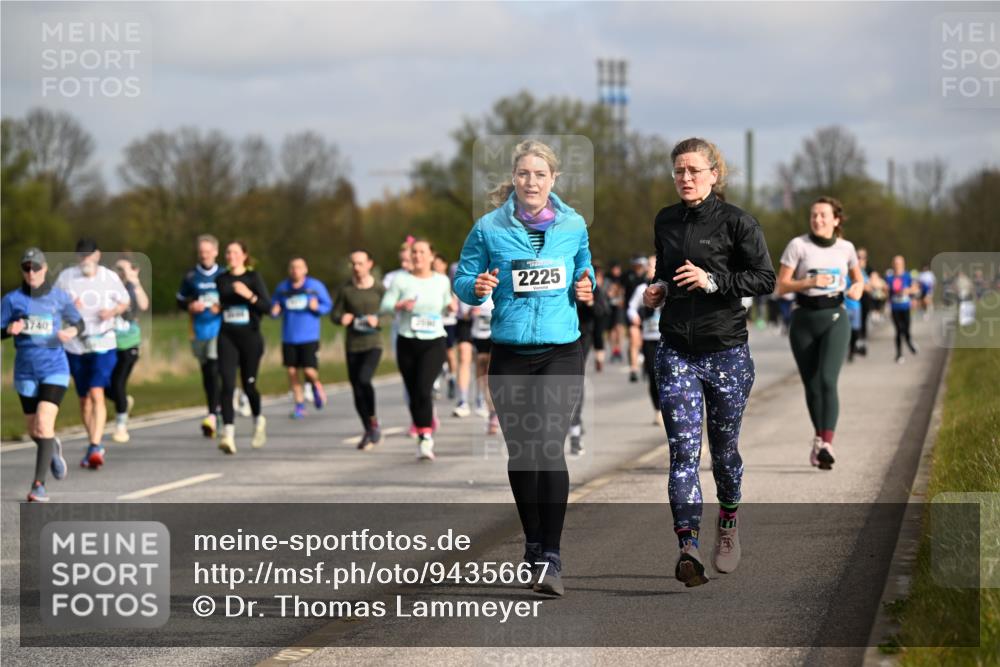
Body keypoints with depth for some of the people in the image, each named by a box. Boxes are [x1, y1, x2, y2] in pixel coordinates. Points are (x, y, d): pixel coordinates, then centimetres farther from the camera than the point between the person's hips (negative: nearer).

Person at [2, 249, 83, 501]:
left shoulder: (60, 297, -1)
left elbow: (78, 322, 11)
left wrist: (72, 332, -11)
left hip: (54, 369, -2)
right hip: (25, 372, 2)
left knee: (44, 424, -17)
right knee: (33, 430, 12)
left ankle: (39, 484, -13)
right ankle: (53, 450, 47)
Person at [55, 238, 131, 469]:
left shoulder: (110, 277, -1)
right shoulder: (66, 277, 0)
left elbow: (125, 302, 12)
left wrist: (113, 311, -10)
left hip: (103, 344, -2)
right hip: (75, 345, 2)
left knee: (96, 393, -18)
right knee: (84, 398, 11)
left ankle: (95, 447, -21)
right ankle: (95, 445, 27)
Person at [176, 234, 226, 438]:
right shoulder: (190, 277, 7)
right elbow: (180, 301, 14)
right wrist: (190, 306, -8)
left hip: (219, 328, -3)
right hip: (199, 331, 3)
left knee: (213, 371, -16)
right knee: (206, 373, 10)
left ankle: (212, 416, -20)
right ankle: (216, 408, 25)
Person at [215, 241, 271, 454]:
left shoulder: (254, 278, -2)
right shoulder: (221, 280, 9)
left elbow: (267, 307, -9)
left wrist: (249, 295, -24)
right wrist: (216, 308, 2)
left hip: (250, 337, -2)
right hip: (227, 338, 2)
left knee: (249, 384, 7)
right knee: (227, 384, -13)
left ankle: (258, 420, 38)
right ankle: (228, 434, -19)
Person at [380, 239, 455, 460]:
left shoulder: (442, 281, 6)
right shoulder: (401, 281, 2)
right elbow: (384, 305, -1)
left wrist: (451, 307, -2)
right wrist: (400, 305, -21)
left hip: (434, 344, -2)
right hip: (407, 343, 2)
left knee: (424, 389, -21)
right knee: (413, 394, 6)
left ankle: (426, 438, -22)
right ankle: (424, 437, 23)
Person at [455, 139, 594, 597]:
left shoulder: (574, 226, 5)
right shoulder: (489, 228, 1)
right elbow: (463, 280, 7)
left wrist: (586, 289, -1)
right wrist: (477, 288, -15)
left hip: (561, 351, -1)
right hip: (510, 356, 1)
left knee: (550, 449, -14)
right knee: (519, 453, 8)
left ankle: (552, 558, -12)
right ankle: (533, 543, 27)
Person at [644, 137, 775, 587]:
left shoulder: (736, 222, -5)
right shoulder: (665, 221, 10)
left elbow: (765, 278, -8)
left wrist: (713, 281, -19)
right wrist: (658, 291, 4)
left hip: (726, 351, -3)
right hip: (676, 351, 3)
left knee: (724, 448, 11)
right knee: (683, 452, -10)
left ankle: (728, 526, 37)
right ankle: (688, 550, -18)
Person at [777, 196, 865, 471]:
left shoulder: (845, 248, 4)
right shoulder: (798, 245, -3)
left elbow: (858, 279, 20)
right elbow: (782, 285, -5)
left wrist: (857, 289, -3)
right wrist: (810, 282, -21)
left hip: (835, 319, -1)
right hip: (804, 321, 1)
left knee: (827, 380, -19)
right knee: (811, 386, 6)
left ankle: (826, 446, -24)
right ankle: (819, 435, 31)